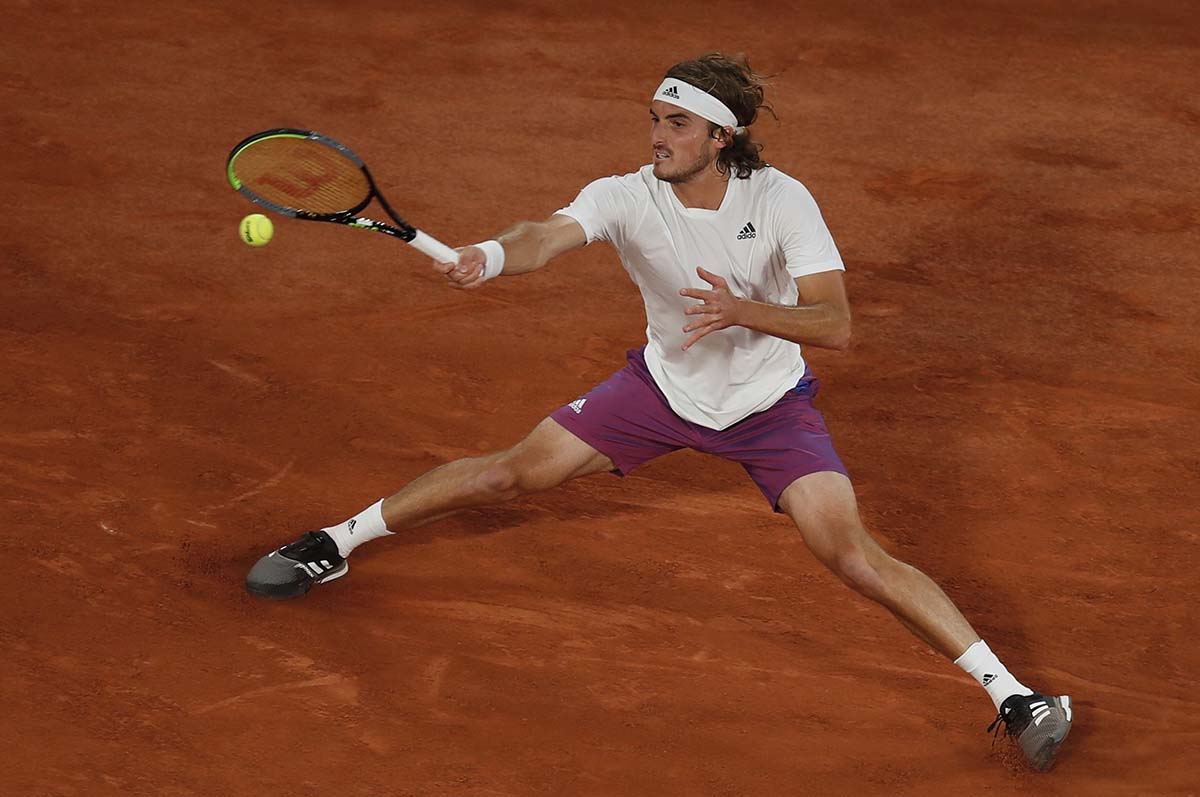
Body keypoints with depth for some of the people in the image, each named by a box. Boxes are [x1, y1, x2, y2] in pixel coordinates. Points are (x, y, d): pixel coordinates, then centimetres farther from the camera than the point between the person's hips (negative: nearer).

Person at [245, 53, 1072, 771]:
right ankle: (337, 543, 23)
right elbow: (548, 237, -40)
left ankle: (1011, 693, -13)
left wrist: (743, 310, -47)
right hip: (666, 383, 3)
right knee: (512, 471, 2)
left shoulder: (780, 201, -25)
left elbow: (835, 325, -29)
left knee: (854, 554, -19)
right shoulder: (626, 197, -21)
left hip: (770, 401, -3)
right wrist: (491, 255, -64)